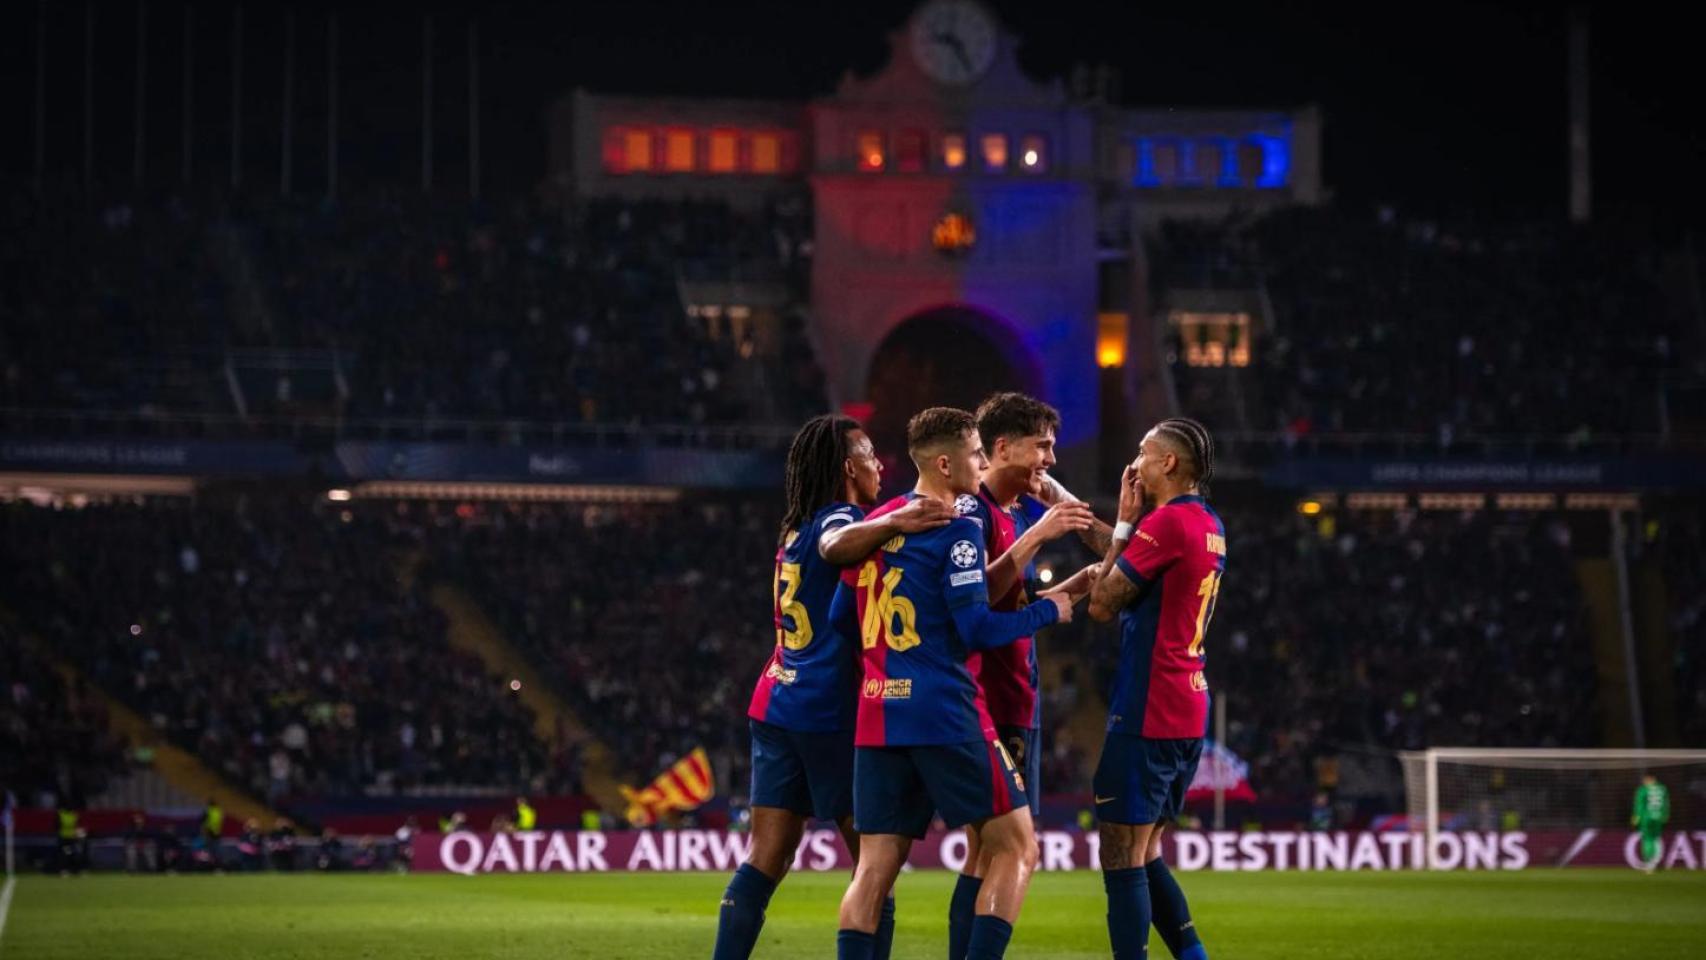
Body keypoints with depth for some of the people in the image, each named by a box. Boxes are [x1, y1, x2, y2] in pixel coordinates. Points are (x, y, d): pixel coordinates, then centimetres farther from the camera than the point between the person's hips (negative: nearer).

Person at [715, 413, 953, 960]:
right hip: (829, 714, -8)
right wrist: (894, 524, -49)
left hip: (779, 705, 8)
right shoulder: (839, 519, -9)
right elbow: (836, 546, -32)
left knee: (764, 863, 4)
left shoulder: (795, 531, 17)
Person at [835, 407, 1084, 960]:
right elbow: (977, 629, -13)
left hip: (878, 713, 7)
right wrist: (1047, 611, -1)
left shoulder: (875, 525, 15)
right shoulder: (956, 530, -9)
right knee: (1016, 848, 1)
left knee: (875, 866, 5)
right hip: (945, 715, -7)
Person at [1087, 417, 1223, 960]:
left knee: (1122, 859, -6)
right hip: (1188, 716, 9)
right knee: (1144, 855, 17)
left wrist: (1123, 523, -2)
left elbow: (1103, 606, -9)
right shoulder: (1210, 527, 13)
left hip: (1147, 716, -9)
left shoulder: (1168, 522, -15)